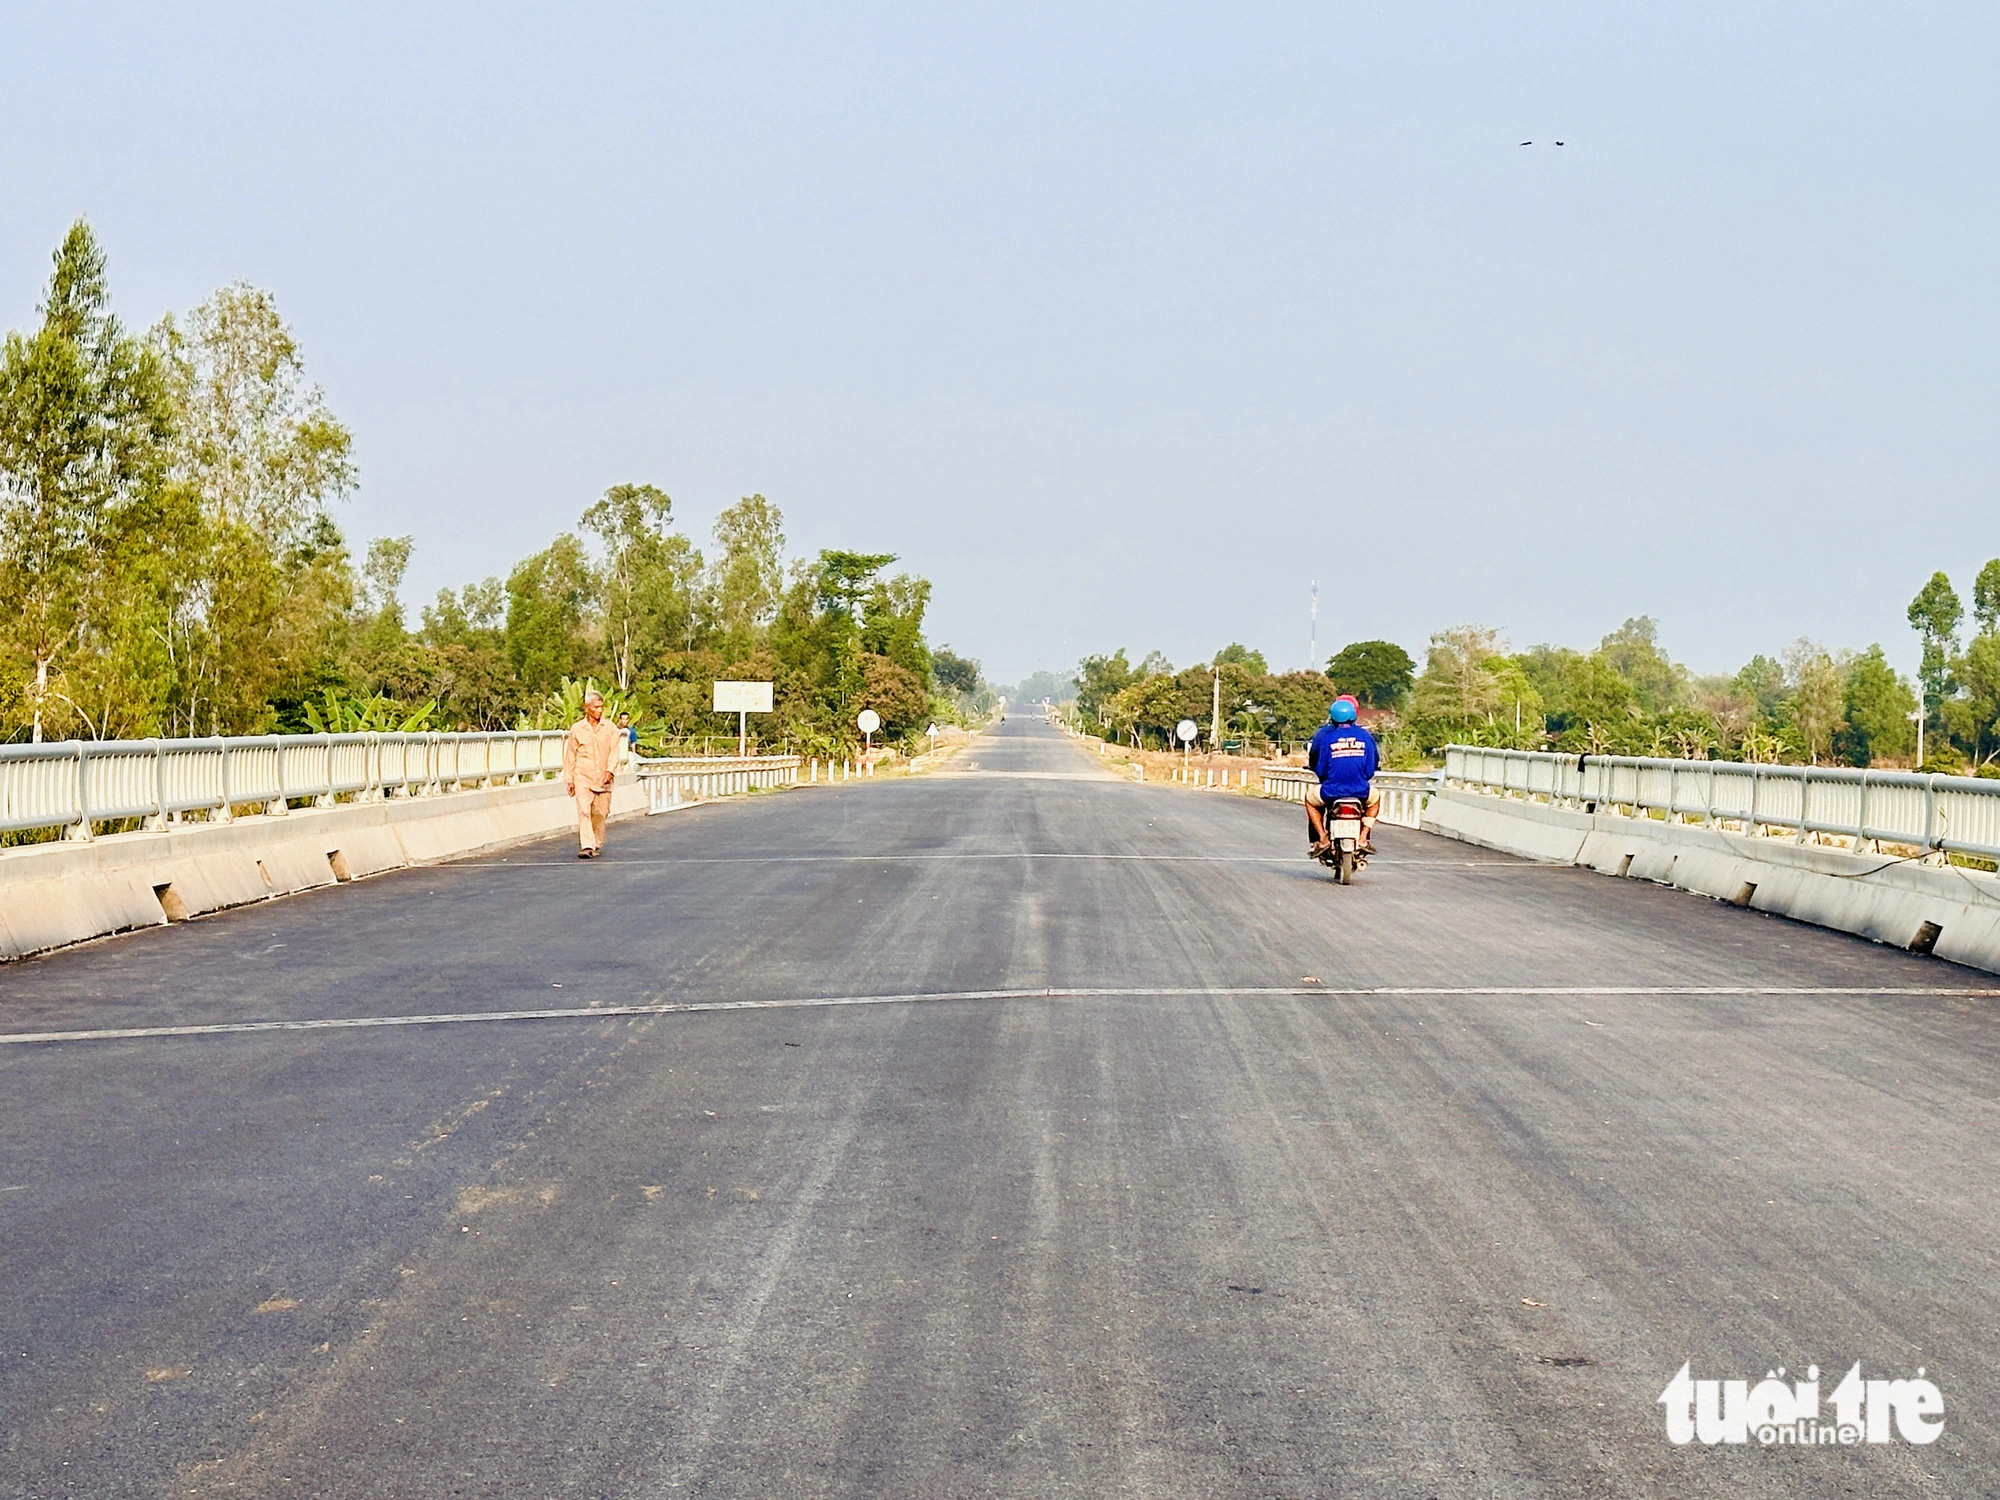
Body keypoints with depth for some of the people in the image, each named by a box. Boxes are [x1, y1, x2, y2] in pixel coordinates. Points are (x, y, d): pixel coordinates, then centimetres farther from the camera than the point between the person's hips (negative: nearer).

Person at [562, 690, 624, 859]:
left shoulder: (610, 729, 6)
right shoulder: (576, 729, 5)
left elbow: (615, 751, 0)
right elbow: (570, 755, 10)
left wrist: (610, 770, -16)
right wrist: (569, 779, 8)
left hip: (603, 779, 1)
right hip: (583, 777, -1)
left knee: (600, 812, 5)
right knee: (584, 810, -14)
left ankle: (597, 845, 20)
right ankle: (586, 846, -20)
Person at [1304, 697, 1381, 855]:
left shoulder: (1324, 735, -2)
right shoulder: (1365, 736, 4)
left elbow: (1316, 766, 4)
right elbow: (1374, 764, 13)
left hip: (1331, 791, -1)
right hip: (1361, 792, 2)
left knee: (1310, 798, 31)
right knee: (1374, 798, 36)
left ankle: (1321, 839, 16)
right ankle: (1364, 838, 21)